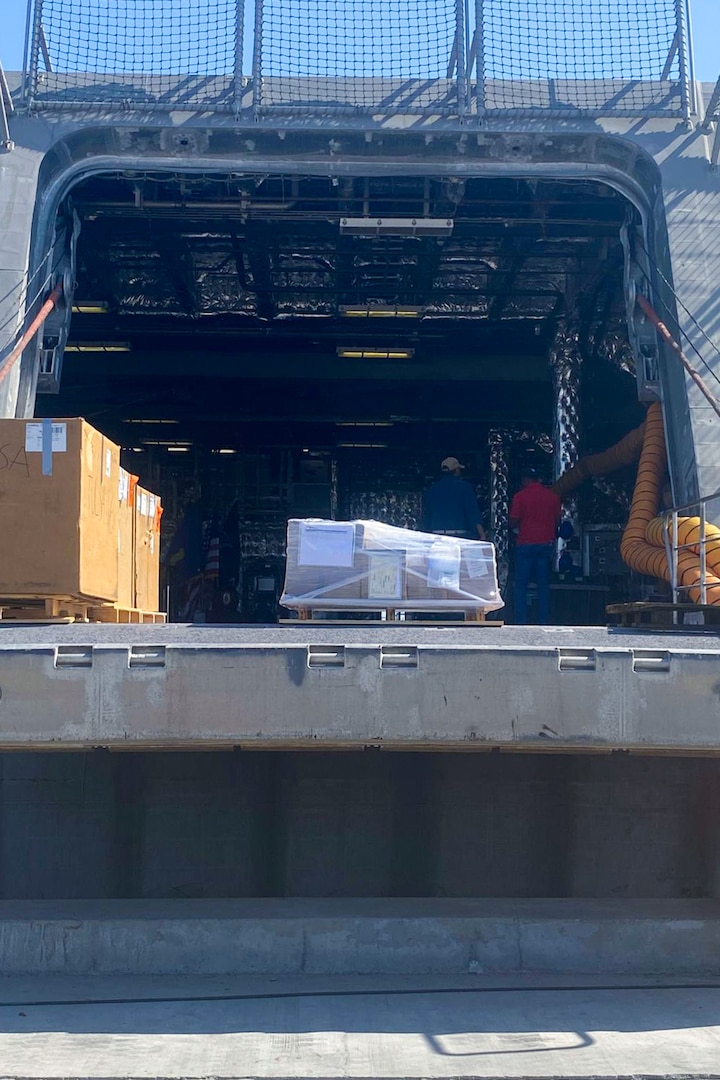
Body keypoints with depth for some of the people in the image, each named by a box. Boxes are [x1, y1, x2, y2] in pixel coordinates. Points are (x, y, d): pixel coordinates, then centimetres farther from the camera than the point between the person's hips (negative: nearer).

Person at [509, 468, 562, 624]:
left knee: (521, 585, 1)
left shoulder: (520, 496, -6)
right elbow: (557, 520, 9)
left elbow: (513, 523, -6)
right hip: (546, 544, 4)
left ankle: (521, 622, -3)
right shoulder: (552, 496, 5)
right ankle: (544, 621, 6)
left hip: (526, 544, -3)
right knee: (543, 584, 8)